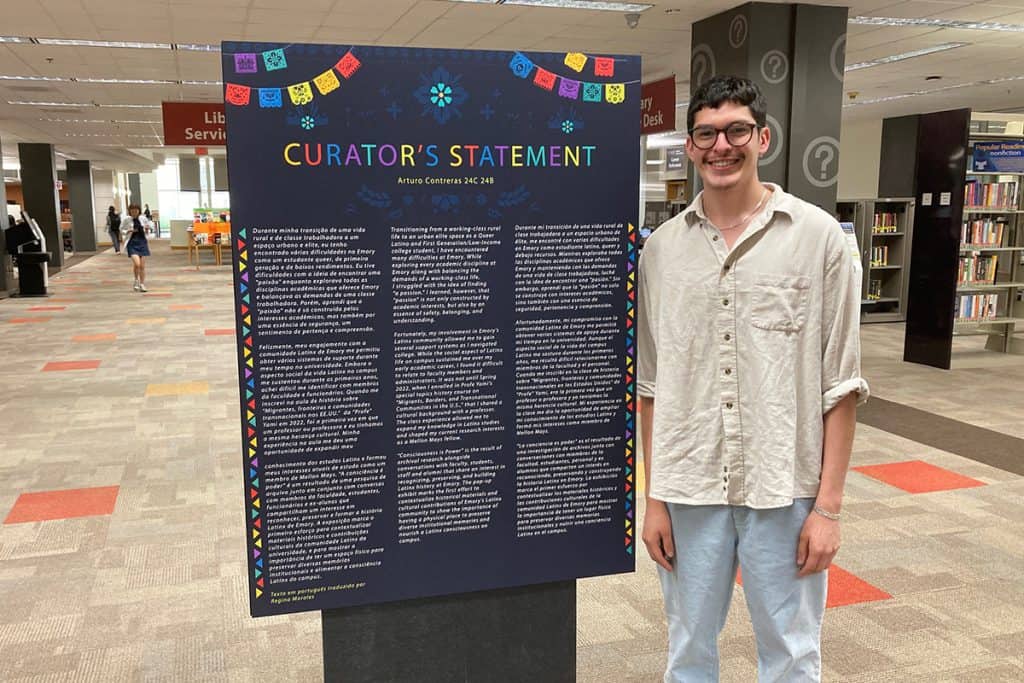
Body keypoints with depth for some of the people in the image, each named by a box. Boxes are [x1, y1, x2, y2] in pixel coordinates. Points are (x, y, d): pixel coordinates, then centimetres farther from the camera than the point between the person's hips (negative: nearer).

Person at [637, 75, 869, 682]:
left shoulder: (818, 237, -2)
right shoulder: (662, 248, 4)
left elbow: (841, 385, -2)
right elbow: (652, 387, 6)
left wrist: (829, 505, -6)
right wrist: (654, 497, 5)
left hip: (785, 492, -2)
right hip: (689, 490, 2)